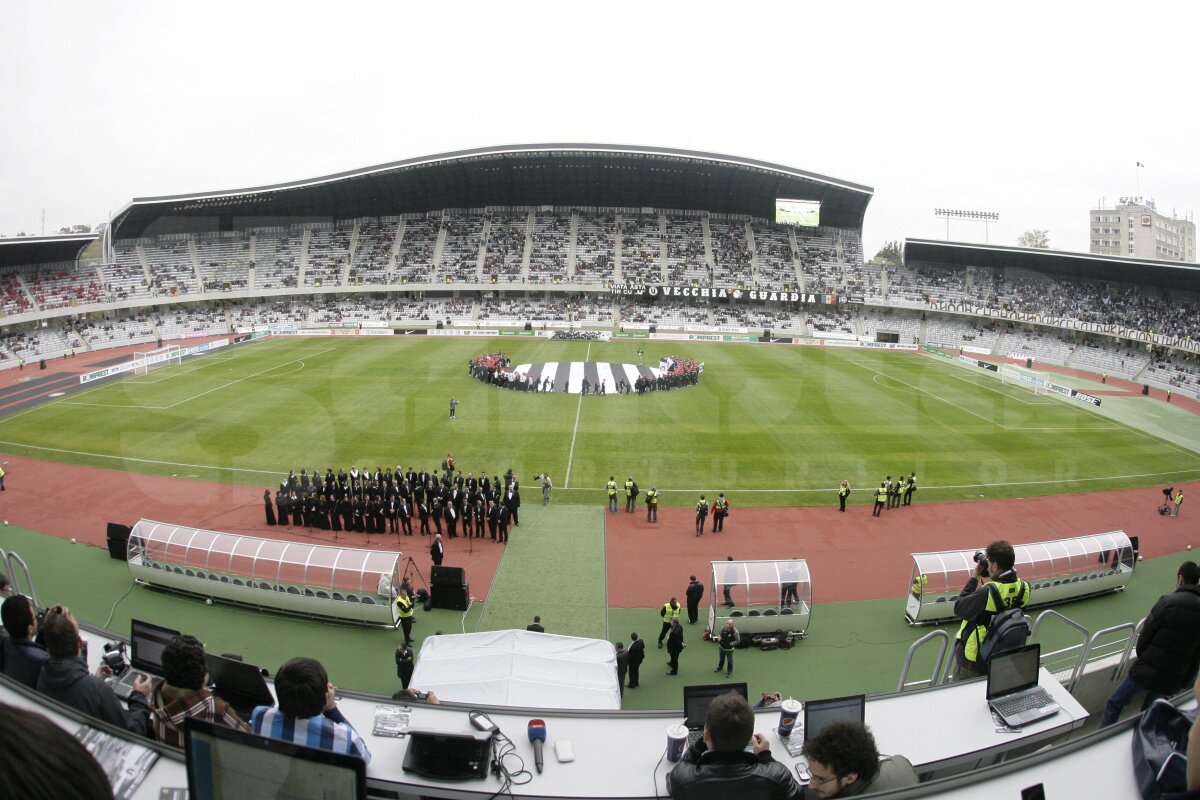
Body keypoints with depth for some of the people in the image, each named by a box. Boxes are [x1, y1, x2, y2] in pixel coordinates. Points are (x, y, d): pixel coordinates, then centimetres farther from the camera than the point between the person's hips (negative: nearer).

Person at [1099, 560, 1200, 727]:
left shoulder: (1168, 602, -13)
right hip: (1173, 682, 5)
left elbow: (1145, 636, -8)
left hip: (1147, 671, -4)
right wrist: (1183, 684, 17)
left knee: (1114, 704, 10)